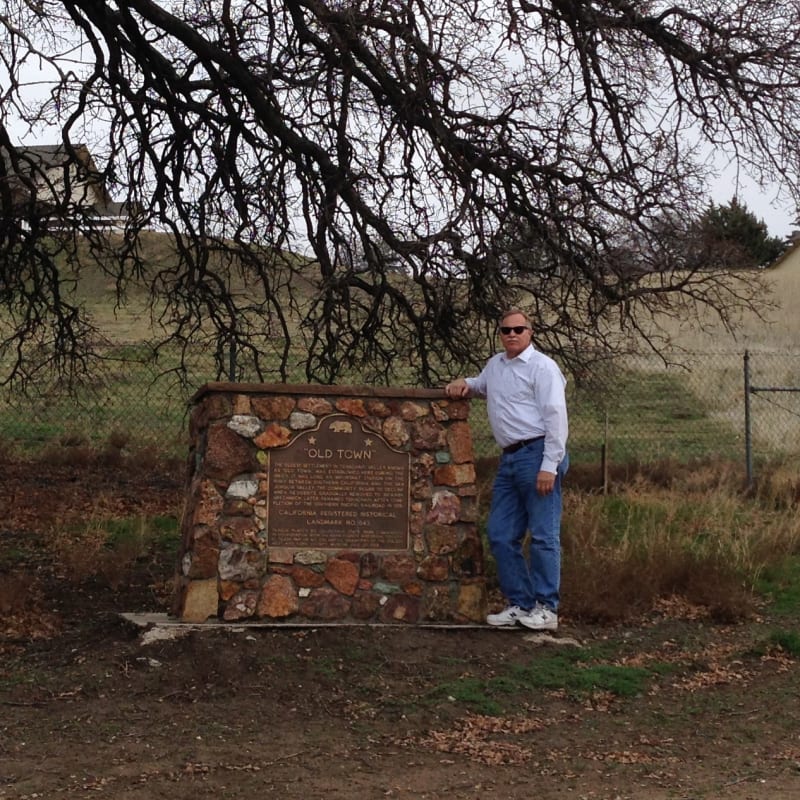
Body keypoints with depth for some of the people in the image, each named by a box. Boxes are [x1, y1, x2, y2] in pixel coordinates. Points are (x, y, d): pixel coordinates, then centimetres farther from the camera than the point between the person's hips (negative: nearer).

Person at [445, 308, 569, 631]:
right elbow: (481, 386, 40)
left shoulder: (542, 367, -7)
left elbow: (556, 417, -13)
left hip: (538, 454, -8)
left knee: (543, 535, -5)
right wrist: (464, 383, 16)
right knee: (500, 535, 7)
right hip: (509, 459, 9)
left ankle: (546, 609, 1)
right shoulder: (495, 365, 17)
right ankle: (520, 604, 14)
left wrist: (549, 466, -19)